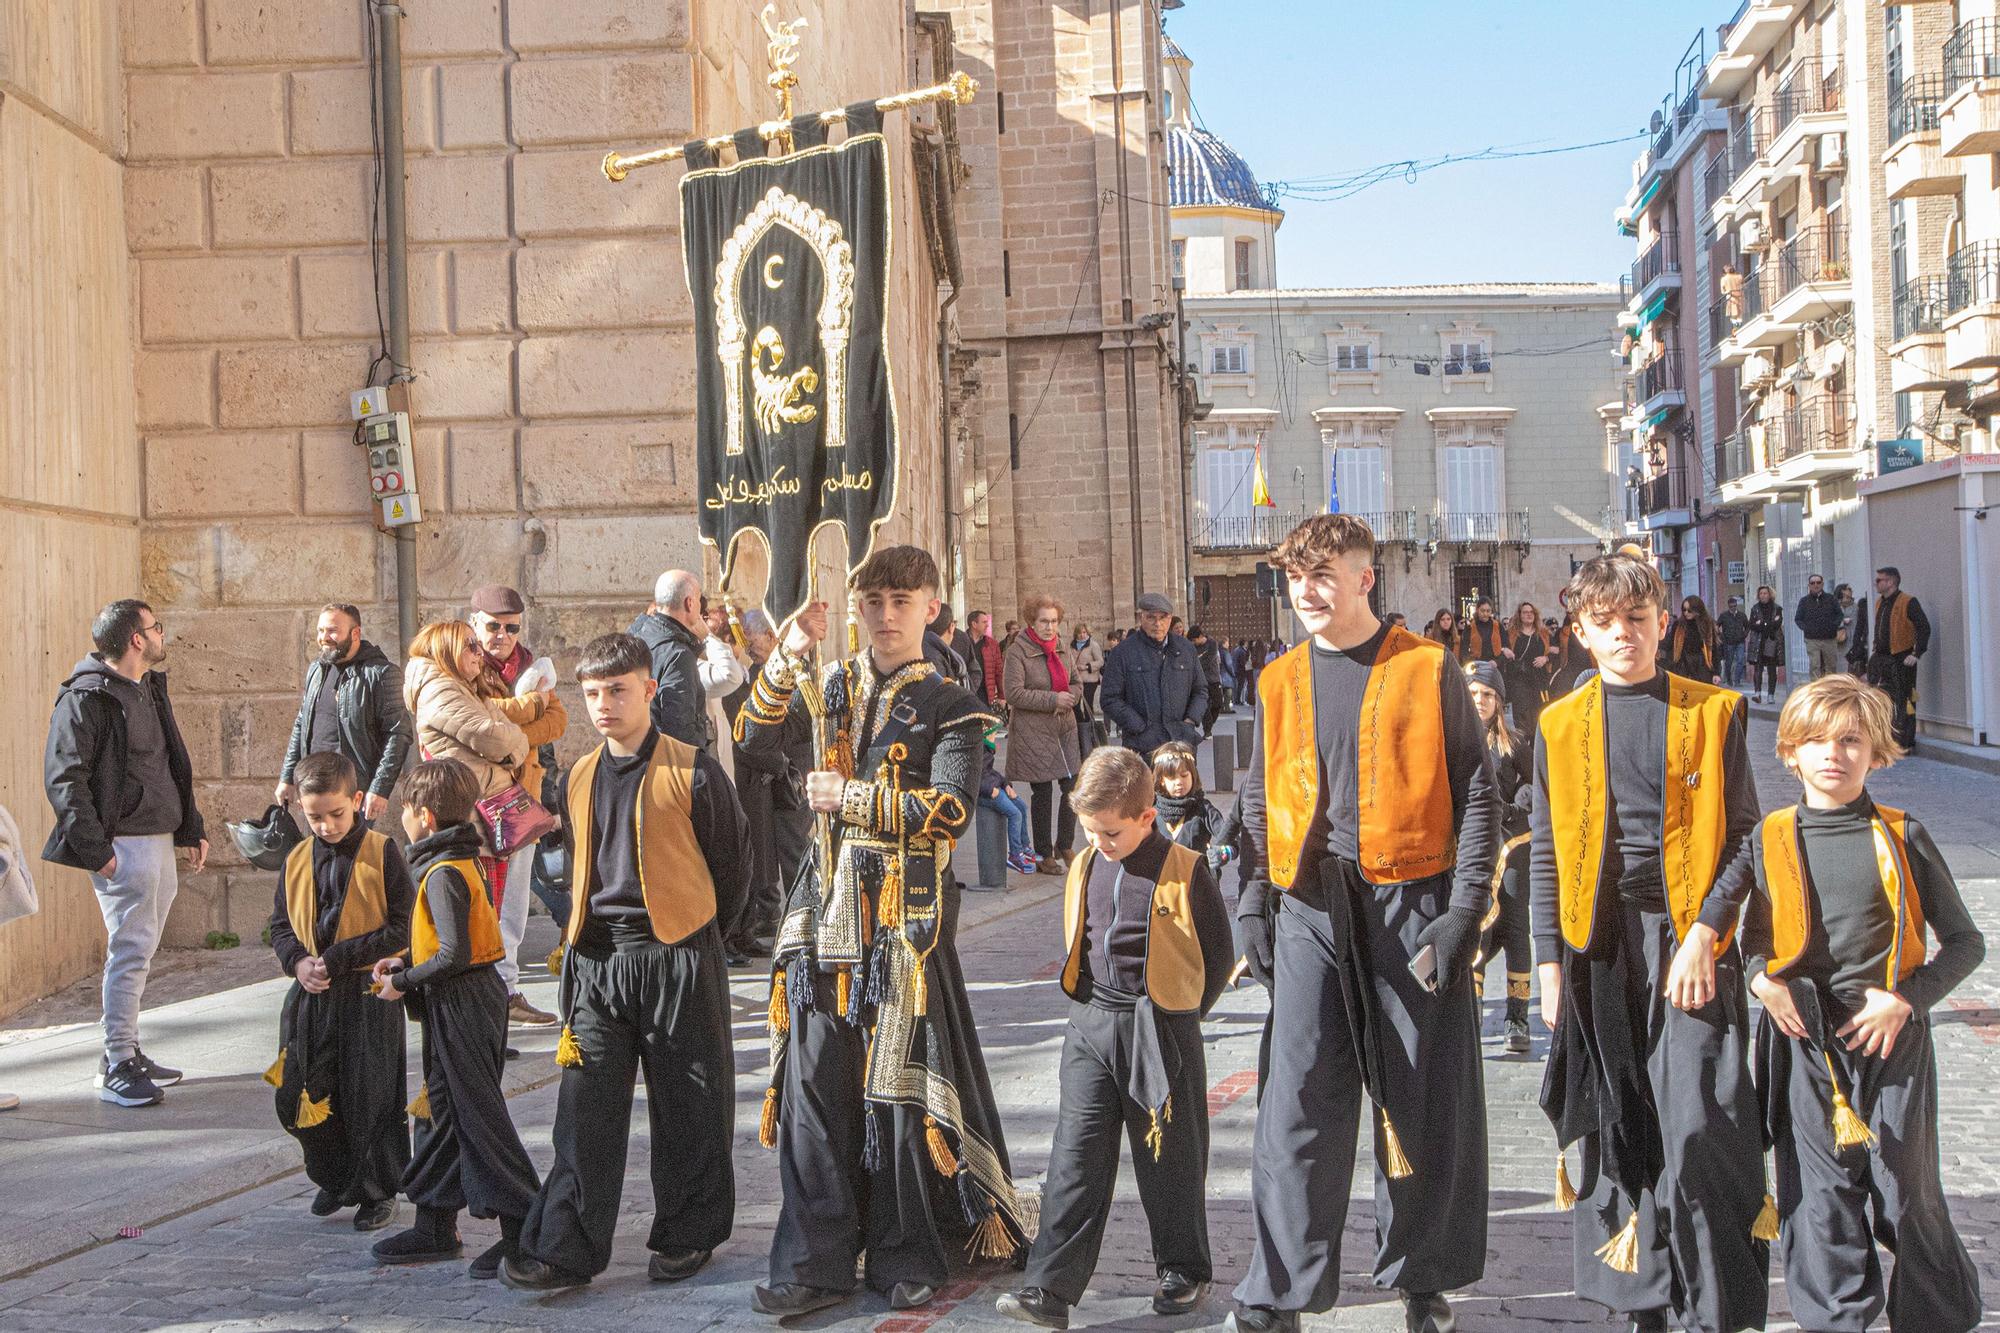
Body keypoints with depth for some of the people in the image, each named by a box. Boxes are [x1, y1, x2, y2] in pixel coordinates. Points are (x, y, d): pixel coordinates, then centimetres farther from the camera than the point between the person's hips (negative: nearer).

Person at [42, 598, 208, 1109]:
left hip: (160, 841, 9)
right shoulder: (86, 697, -12)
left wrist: (193, 829, 21)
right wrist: (94, 848, -21)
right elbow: (64, 778, -16)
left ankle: (127, 1052, 23)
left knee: (140, 950, 14)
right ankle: (117, 1068, -3)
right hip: (124, 845, -9)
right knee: (131, 949, -8)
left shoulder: (150, 690, 17)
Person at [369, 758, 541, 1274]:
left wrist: (404, 982, -13)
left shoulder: (443, 873, -19)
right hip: (471, 1001, 10)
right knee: (440, 1110, 16)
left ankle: (524, 1233, -1)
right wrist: (404, 964, 12)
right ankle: (435, 1227, 25)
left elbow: (454, 954, -25)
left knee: (480, 1119, -5)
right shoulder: (461, 863, 12)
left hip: (461, 1006, -10)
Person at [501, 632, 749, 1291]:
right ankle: (564, 1249, 5)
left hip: (678, 959, -4)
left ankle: (688, 1236, 20)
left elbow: (733, 861, 1)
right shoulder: (579, 780, 9)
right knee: (585, 1109, 1)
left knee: (687, 1109, 6)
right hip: (598, 960, 4)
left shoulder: (693, 772, -8)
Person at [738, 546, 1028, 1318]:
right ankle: (815, 1260, 9)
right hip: (827, 906, 3)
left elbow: (949, 812, -10)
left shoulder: (949, 708, 1)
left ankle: (905, 1256, 14)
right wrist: (788, 656, -8)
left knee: (901, 1080, 1)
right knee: (814, 1078, 1)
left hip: (905, 912, -3)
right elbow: (756, 739, 3)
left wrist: (851, 797, -12)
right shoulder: (831, 687, 14)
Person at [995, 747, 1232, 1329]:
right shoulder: (1084, 868, 5)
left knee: (1171, 1158, 9)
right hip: (1090, 1029, 4)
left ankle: (1182, 1269, 28)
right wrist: (1093, 1008, 13)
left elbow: (1219, 954, -1)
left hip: (1162, 1034, -4)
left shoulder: (1185, 872, -10)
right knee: (1075, 1156, -2)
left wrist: (1172, 1018, 2)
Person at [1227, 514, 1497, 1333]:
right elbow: (1258, 802, 15)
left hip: (1413, 900, -2)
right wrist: (1251, 906, 7)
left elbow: (1475, 789, -1)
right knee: (1300, 1097, -1)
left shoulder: (1427, 670, 1)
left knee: (1423, 1097, 5)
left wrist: (1466, 904, -9)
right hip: (1313, 909, 2)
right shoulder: (1279, 683, 11)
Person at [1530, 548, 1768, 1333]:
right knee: (1615, 1127, 5)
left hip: (1689, 940, -2)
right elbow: (1546, 854, 11)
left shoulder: (1711, 713, 4)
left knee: (1699, 1128, -11)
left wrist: (1705, 931, -11)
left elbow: (1744, 835, 1)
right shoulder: (1560, 726, 9)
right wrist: (1550, 961, 5)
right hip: (1598, 944, 2)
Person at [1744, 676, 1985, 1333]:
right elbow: (1754, 932, 16)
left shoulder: (1902, 837, -1)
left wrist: (1905, 998, -9)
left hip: (1893, 1038, -1)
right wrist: (1762, 978, -4)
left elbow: (1965, 943, 4)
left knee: (1906, 1194, 4)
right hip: (1806, 1040, 1)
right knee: (1820, 1198, 0)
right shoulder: (1770, 839, 3)